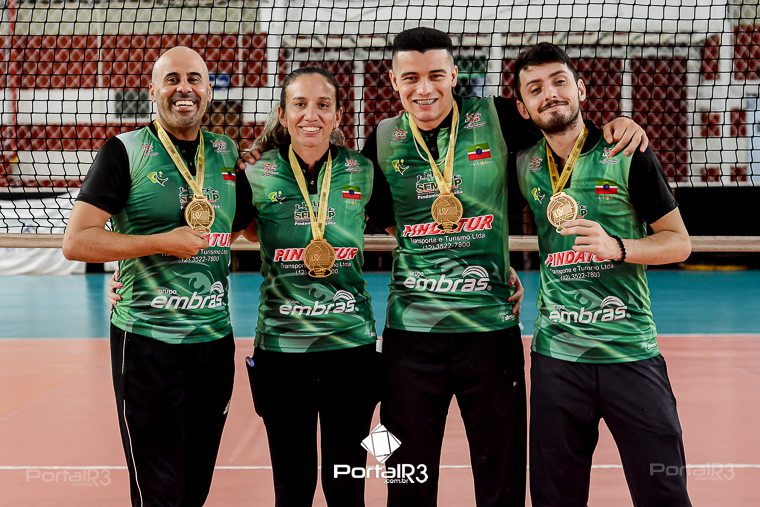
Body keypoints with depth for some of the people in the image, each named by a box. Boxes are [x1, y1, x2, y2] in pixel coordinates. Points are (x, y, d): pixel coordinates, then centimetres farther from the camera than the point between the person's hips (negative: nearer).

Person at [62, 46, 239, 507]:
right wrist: (162, 242, -17)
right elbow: (75, 242, -10)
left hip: (216, 340, 5)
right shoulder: (125, 151, -5)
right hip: (148, 342, -5)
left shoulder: (226, 152, 9)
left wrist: (214, 242, 3)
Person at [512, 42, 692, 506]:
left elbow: (679, 242, -2)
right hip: (555, 355, 3)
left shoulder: (628, 156, -4)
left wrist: (617, 247, -18)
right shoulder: (524, 165, 5)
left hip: (631, 354, -2)